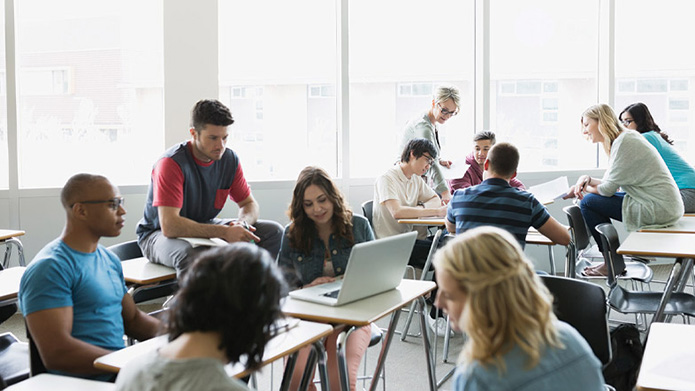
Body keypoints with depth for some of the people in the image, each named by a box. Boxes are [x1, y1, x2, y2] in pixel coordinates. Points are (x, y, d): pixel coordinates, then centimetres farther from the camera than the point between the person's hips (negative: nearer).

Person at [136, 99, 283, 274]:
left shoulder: (229, 159, -4)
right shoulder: (170, 163, -24)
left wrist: (242, 223, -20)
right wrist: (225, 232, -37)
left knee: (273, 231, -7)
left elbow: (249, 204, 6)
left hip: (205, 227, 7)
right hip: (159, 234, -6)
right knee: (188, 254, -43)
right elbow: (169, 226, -32)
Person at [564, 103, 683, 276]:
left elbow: (607, 189, -14)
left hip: (658, 210, -10)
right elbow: (612, 184, 14)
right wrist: (587, 179, -2)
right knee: (594, 198, 17)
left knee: (588, 202, -7)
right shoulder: (627, 137, 15)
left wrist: (582, 188, 2)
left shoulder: (623, 142, -16)